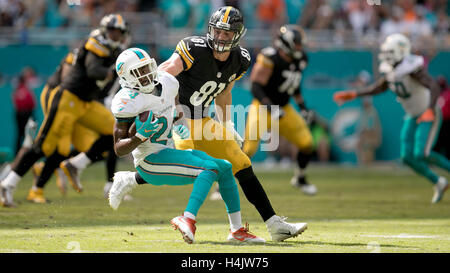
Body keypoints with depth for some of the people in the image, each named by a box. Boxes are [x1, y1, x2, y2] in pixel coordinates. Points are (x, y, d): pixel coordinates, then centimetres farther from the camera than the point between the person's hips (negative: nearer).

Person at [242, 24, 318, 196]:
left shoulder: (299, 60, 2)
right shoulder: (270, 58, -22)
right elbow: (256, 88, -23)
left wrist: (303, 107, 15)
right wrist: (271, 108, -33)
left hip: (284, 109, 7)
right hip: (263, 107, -7)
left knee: (307, 144, 2)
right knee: (247, 149, -16)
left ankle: (300, 179, 28)